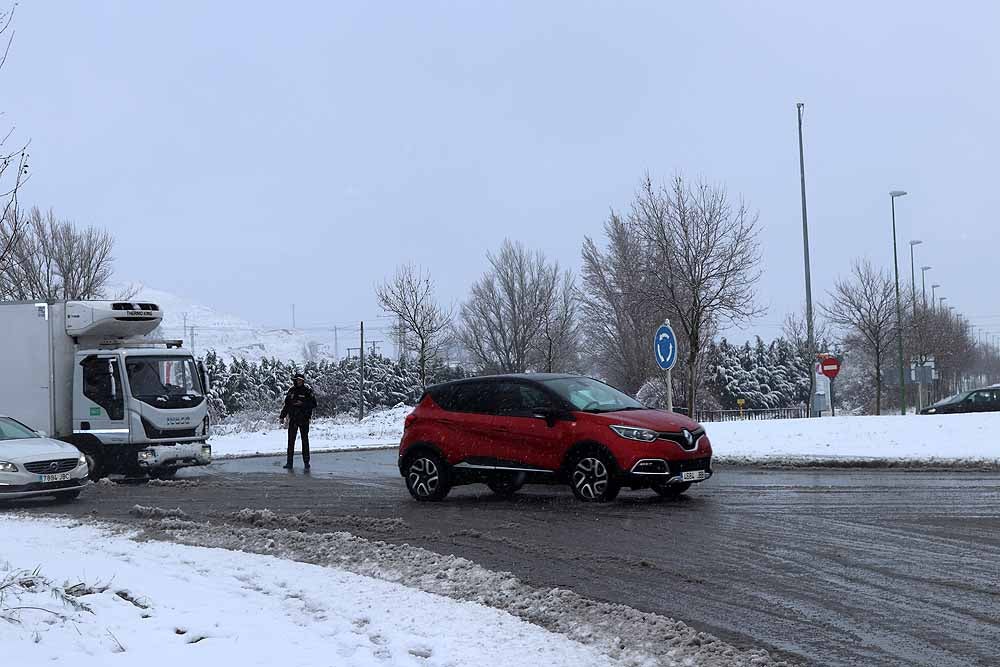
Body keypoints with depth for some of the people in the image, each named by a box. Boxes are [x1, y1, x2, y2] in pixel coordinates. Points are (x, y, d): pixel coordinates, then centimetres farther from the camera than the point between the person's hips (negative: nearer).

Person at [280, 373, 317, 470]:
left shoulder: (307, 391, -2)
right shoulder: (291, 391, 9)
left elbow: (313, 404, -6)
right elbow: (286, 404, 18)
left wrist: (303, 404, -18)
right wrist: (282, 416, 15)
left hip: (304, 419, -3)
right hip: (293, 419, 3)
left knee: (305, 440, 0)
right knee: (291, 440, 2)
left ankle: (306, 462, 6)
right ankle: (289, 462, 6)